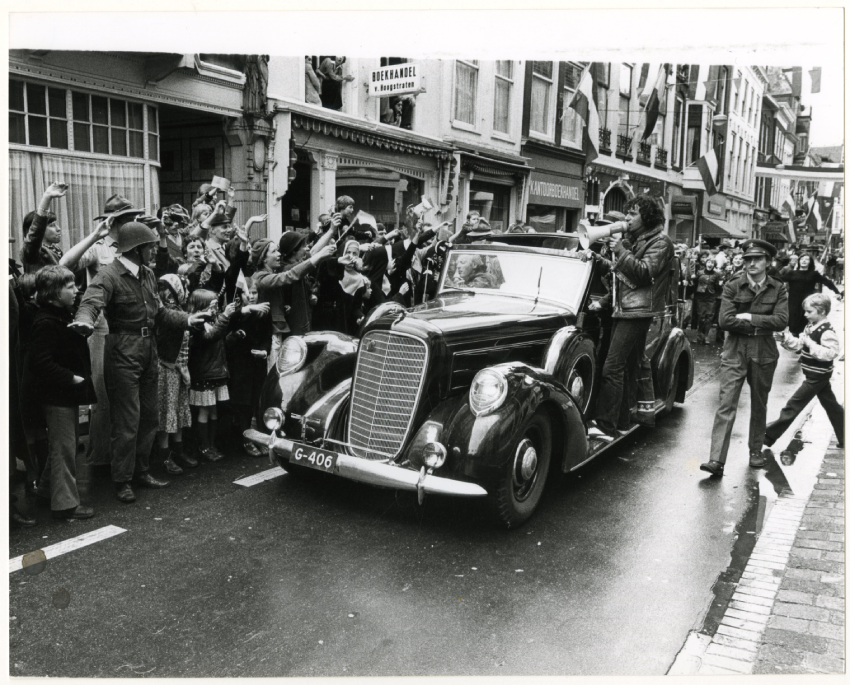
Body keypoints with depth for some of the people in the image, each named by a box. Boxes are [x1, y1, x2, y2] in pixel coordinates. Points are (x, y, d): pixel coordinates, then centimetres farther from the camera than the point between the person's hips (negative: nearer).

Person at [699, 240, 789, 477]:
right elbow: (725, 320, -12)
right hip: (735, 352, -2)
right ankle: (716, 460, -13)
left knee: (759, 405, 14)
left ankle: (756, 451, 32)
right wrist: (760, 324, -10)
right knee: (726, 405, -9)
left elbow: (781, 320, -11)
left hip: (764, 353, 2)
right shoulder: (732, 286, -2)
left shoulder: (778, 289, 2)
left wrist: (749, 317, -14)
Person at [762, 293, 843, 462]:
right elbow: (799, 344, 13)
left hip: (817, 376, -10)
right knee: (832, 406, 16)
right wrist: (785, 339, -2)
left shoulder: (827, 331, -20)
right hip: (816, 376, 10)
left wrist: (811, 344, -30)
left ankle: (769, 437, -2)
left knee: (793, 406, -6)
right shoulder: (811, 327, 7)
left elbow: (830, 353, -29)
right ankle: (844, 439, 27)